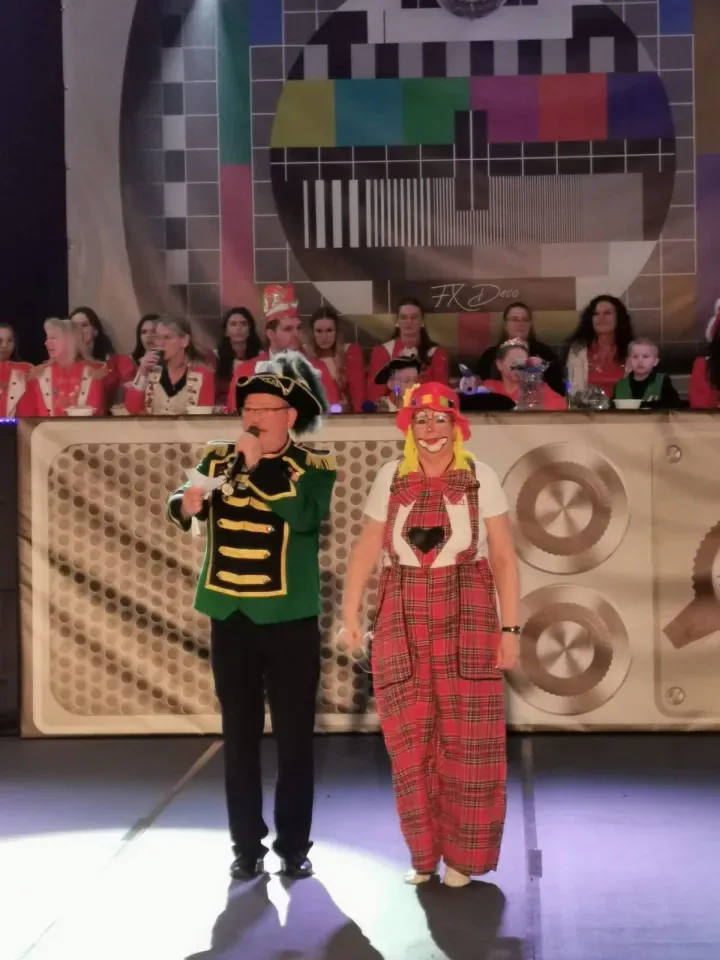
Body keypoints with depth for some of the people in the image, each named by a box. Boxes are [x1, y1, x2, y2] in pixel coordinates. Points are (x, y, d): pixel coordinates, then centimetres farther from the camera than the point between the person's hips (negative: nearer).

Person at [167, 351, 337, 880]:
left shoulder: (314, 464, -4)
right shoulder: (219, 459, 6)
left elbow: (304, 515, -22)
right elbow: (181, 503, -5)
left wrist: (259, 464, -20)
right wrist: (186, 504, -27)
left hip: (289, 620, -3)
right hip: (230, 618, 3)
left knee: (294, 737, 5)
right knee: (240, 736, 9)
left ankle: (294, 846, 16)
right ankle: (247, 846, 18)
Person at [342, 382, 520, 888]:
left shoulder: (481, 477, -1)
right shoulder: (391, 477, 5)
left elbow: (503, 556, -1)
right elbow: (367, 548, 5)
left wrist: (509, 628, -5)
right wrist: (351, 609, -5)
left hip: (467, 618, -2)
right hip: (404, 620, 2)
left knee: (465, 739, 1)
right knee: (410, 738, 6)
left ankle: (463, 854, 16)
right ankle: (425, 851, 20)